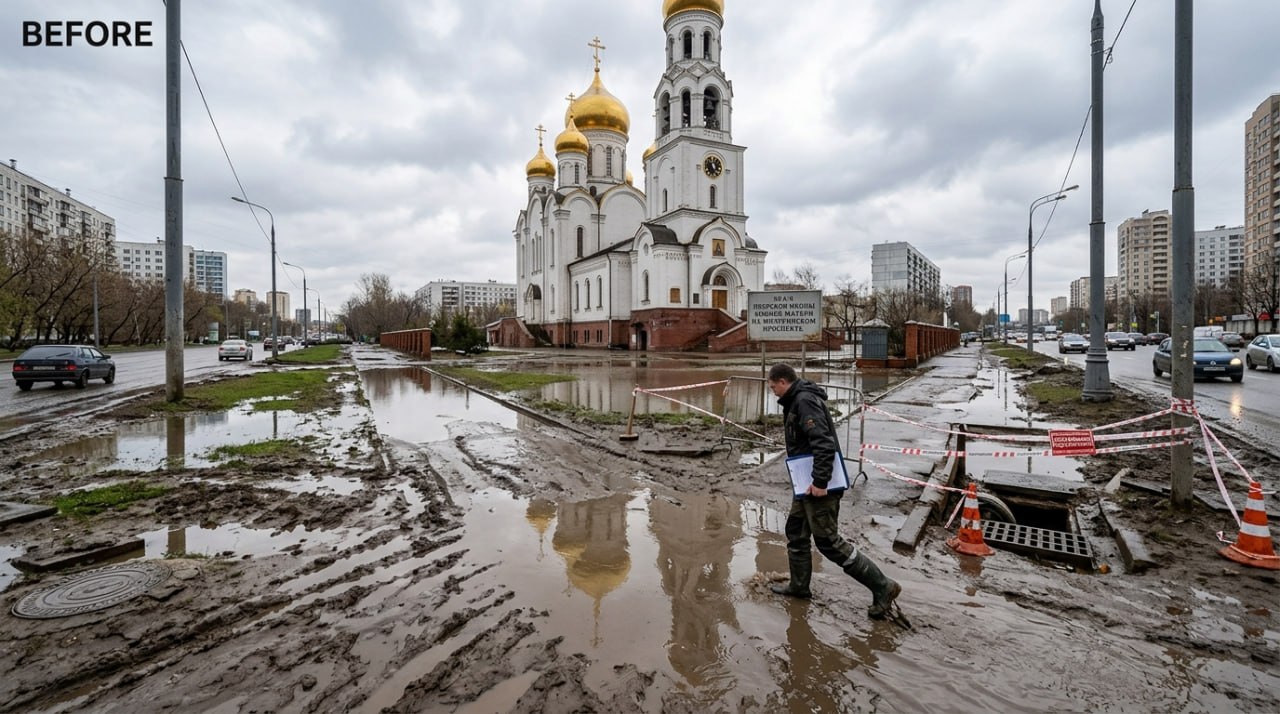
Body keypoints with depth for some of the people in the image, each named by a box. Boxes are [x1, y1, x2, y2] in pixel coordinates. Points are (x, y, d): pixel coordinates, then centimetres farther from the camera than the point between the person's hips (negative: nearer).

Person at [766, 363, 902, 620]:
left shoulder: (805, 401, -19)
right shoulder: (797, 400, 13)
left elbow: (824, 443, -28)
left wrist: (820, 482, -27)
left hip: (818, 486, -10)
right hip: (808, 483, 10)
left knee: (828, 541, -1)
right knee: (796, 532, 18)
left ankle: (882, 586, 10)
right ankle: (799, 586, 32)